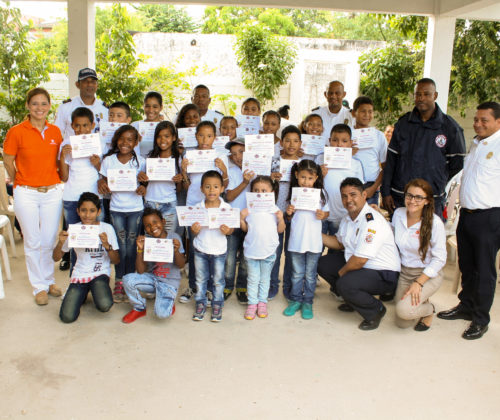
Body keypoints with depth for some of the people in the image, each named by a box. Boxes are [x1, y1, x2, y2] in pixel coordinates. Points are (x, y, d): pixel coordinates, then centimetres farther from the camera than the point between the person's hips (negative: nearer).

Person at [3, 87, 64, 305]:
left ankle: (49, 281, 29)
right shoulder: (16, 132, -7)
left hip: (52, 192, 3)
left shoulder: (55, 131, 3)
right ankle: (39, 287, 20)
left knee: (49, 241, 10)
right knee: (33, 242, 6)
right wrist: (21, 183, 11)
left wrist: (51, 180, 6)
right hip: (26, 194, -3)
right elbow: (8, 162, 2)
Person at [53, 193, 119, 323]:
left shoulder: (107, 228, -5)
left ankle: (98, 293, 6)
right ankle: (82, 294, 15)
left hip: (100, 273, -1)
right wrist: (61, 242, -15)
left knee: (105, 305, -30)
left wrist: (107, 245, -24)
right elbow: (56, 258, 5)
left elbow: (116, 261, -6)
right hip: (79, 274, 2)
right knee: (67, 317, -16)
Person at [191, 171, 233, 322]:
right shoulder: (198, 207, -7)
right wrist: (194, 230, -23)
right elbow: (194, 231, 0)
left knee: (218, 280, 12)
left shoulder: (226, 208, -11)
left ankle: (217, 305, 29)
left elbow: (231, 229, -3)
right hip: (200, 249, 1)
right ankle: (200, 304, 31)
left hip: (219, 250, -1)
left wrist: (227, 231, -26)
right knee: (200, 279, 15)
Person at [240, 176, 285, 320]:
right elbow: (246, 229, 5)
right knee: (253, 279, 9)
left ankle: (262, 302, 27)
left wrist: (281, 219, -15)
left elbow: (280, 230, 2)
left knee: (265, 279, 14)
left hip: (269, 251, 0)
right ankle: (252, 303, 19)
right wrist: (242, 218, -12)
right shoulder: (249, 209, -2)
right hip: (251, 251, 0)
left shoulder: (274, 209, -2)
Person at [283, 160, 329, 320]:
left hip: (314, 242, -1)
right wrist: (289, 213, -12)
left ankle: (307, 302, 21)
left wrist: (322, 215, -13)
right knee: (297, 273, 12)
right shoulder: (294, 192, 1)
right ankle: (295, 300, 25)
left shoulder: (320, 193, -1)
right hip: (296, 240, 1)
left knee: (310, 274, 9)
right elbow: (290, 217, 10)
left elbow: (326, 212, 8)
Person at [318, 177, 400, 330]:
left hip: (383, 274, -10)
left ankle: (376, 311, -2)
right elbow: (339, 243, 20)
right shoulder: (348, 218, 4)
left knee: (345, 284, -32)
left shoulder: (372, 222, -26)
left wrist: (341, 272, -8)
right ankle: (353, 299, 21)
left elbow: (359, 260, -27)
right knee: (323, 264, 6)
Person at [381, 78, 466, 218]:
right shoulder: (403, 123, 6)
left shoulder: (450, 127, -2)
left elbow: (457, 164, 6)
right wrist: (385, 192, 1)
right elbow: (391, 159, 5)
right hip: (399, 197, 2)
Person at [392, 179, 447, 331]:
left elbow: (439, 259, -14)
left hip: (428, 275, -4)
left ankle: (428, 309, 7)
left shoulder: (435, 223, -18)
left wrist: (418, 282, -20)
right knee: (402, 323, 1)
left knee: (404, 310, -27)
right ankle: (419, 300, 31)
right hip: (404, 272, 5)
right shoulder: (398, 213, -5)